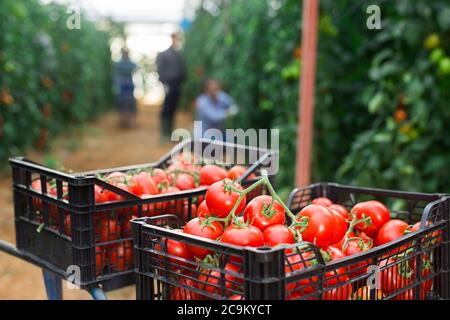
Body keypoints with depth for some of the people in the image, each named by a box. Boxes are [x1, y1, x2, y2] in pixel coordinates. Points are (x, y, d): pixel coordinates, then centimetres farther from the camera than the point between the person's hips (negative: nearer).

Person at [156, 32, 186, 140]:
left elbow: (183, 70, 12)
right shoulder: (163, 55, -2)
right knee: (166, 109, -3)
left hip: (177, 85, 5)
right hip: (169, 85, -5)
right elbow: (160, 70, -6)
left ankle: (169, 130, 15)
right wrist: (164, 84, -13)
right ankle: (164, 132, 1)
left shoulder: (180, 55, 11)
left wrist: (182, 82, 2)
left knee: (173, 109, 8)